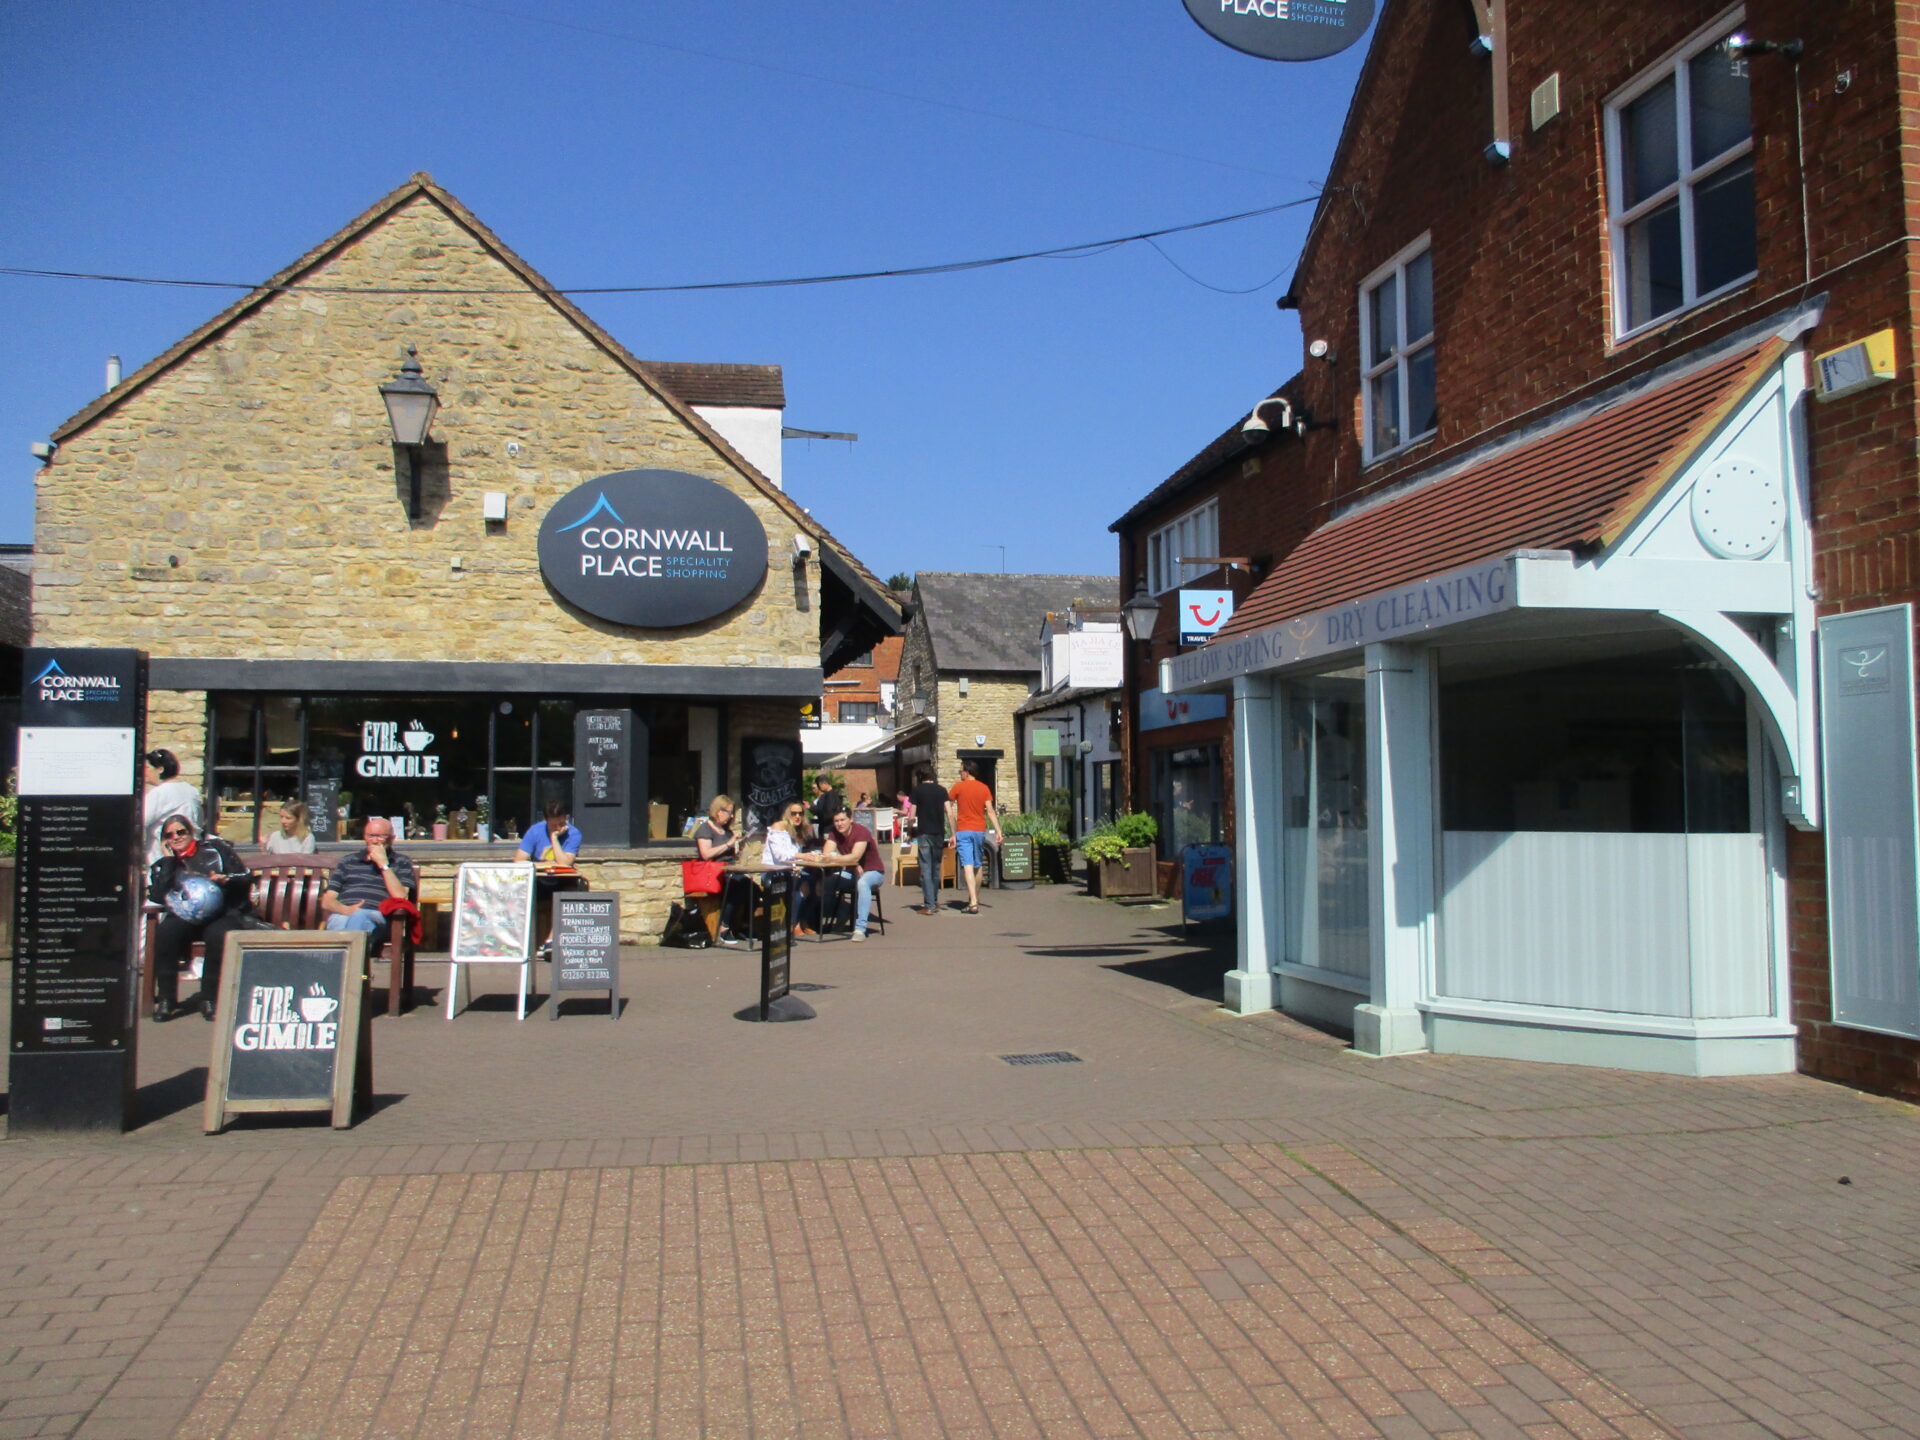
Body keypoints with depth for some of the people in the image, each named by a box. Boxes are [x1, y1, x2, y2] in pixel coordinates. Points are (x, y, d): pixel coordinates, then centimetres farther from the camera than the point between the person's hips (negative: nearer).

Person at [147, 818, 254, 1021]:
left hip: (222, 914, -2)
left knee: (219, 936, -36)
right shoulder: (164, 864, 18)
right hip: (184, 917, 2)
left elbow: (246, 877, 7)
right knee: (165, 933, -31)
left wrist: (227, 880, -14)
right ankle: (166, 999, -20)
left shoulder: (214, 848, 12)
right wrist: (168, 860, 2)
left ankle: (209, 999, -21)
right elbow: (157, 896, -2)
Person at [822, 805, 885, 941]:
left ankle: (860, 929, -42)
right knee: (827, 881, -20)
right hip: (851, 873, 6)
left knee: (862, 883, -39)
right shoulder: (834, 833, -1)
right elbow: (827, 854, -17)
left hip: (872, 872, -6)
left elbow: (855, 857, -31)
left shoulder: (862, 832, -20)